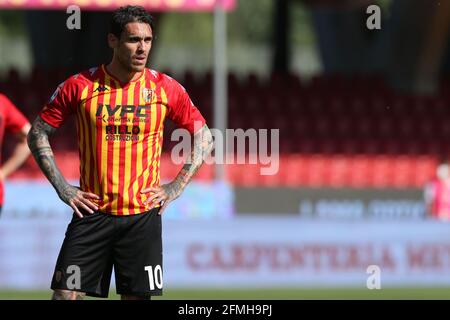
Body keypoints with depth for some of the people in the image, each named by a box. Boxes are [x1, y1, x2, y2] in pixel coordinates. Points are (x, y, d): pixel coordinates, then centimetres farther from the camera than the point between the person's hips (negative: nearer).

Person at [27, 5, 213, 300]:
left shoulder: (166, 88, 0)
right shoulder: (80, 86, -2)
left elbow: (204, 138, 10)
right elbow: (38, 134, 7)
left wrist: (176, 187, 1)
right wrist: (62, 188, 0)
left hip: (143, 216, 0)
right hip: (92, 211, 0)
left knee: (137, 296, 2)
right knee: (66, 294, -5)